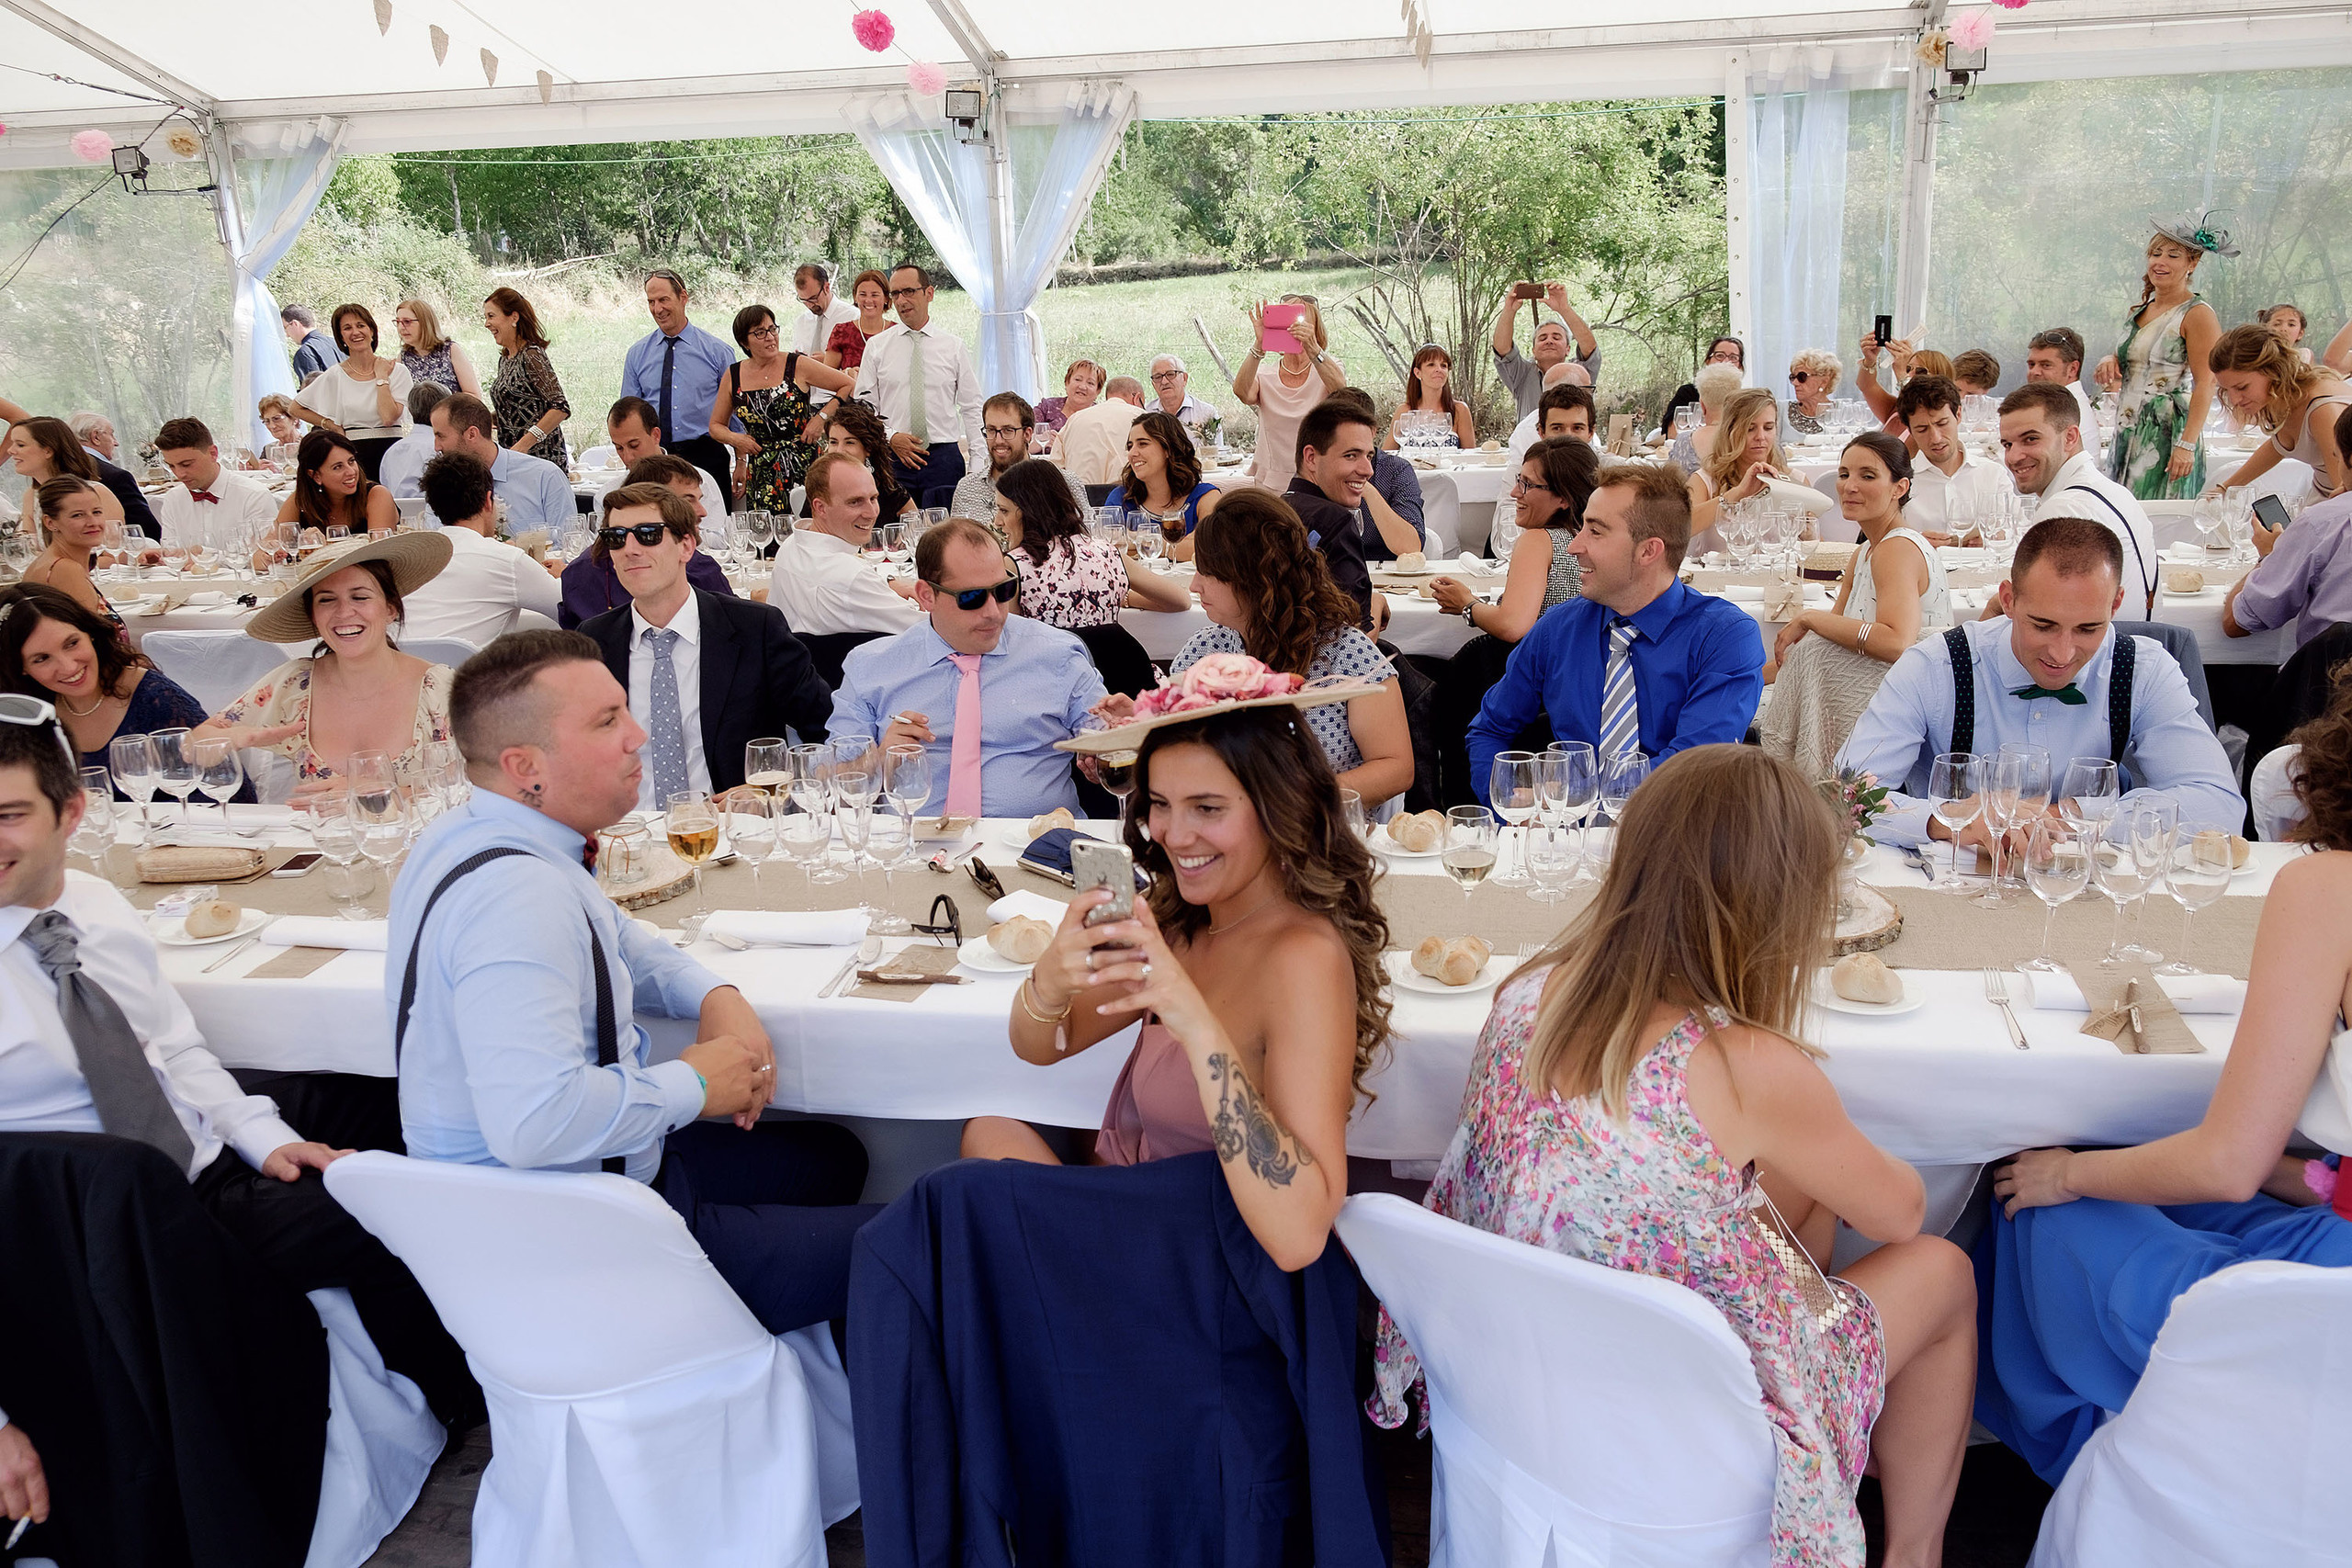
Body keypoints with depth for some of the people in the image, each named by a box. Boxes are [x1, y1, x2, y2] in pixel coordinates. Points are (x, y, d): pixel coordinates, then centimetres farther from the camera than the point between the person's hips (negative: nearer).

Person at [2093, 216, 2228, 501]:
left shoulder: (2197, 314, -7)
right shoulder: (2138, 312, 15)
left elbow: (2205, 385, -14)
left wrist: (2187, 445, -23)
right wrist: (2111, 361, 3)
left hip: (2168, 435, -7)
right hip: (2127, 433, 7)